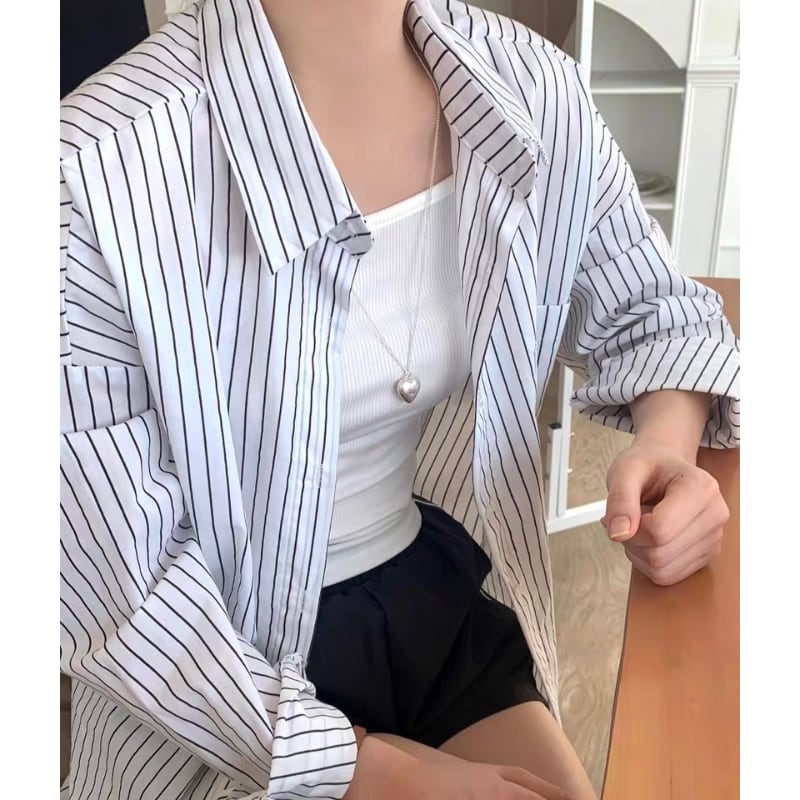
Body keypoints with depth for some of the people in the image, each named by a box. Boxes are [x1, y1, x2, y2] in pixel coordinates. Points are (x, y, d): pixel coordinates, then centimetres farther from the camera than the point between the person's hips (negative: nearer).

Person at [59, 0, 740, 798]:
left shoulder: (532, 90, -11)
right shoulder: (99, 171, -25)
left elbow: (654, 307, 5)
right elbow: (114, 586, -18)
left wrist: (666, 448, -16)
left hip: (441, 593, 4)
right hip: (229, 673, -3)